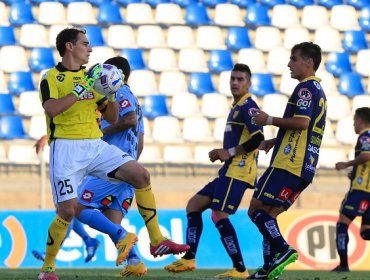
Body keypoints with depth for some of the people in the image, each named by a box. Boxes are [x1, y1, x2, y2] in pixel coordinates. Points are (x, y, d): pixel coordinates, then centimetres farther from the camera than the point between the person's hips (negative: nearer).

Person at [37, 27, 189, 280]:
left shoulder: (91, 77, 17)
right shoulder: (52, 78, 0)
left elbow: (112, 118, 18)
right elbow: (51, 109, -21)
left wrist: (112, 96, 0)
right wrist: (81, 90, -22)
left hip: (96, 145, 5)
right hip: (66, 148, -5)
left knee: (142, 175, -9)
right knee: (67, 210, -12)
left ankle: (157, 242, -4)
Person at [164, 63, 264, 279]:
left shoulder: (247, 106, -9)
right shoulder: (237, 107, 22)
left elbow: (258, 138, -21)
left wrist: (230, 152, -15)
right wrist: (222, 154, 13)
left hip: (239, 171, -11)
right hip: (229, 171, 11)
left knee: (219, 215, -17)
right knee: (193, 206, 12)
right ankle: (189, 259, 13)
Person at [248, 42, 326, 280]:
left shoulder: (305, 87, -9)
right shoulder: (319, 90, 23)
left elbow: (302, 122, -22)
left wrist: (270, 120, -11)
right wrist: (274, 141, 30)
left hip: (289, 163, -10)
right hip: (304, 168, 10)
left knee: (257, 210, -10)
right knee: (268, 215, 9)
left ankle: (283, 250, -19)